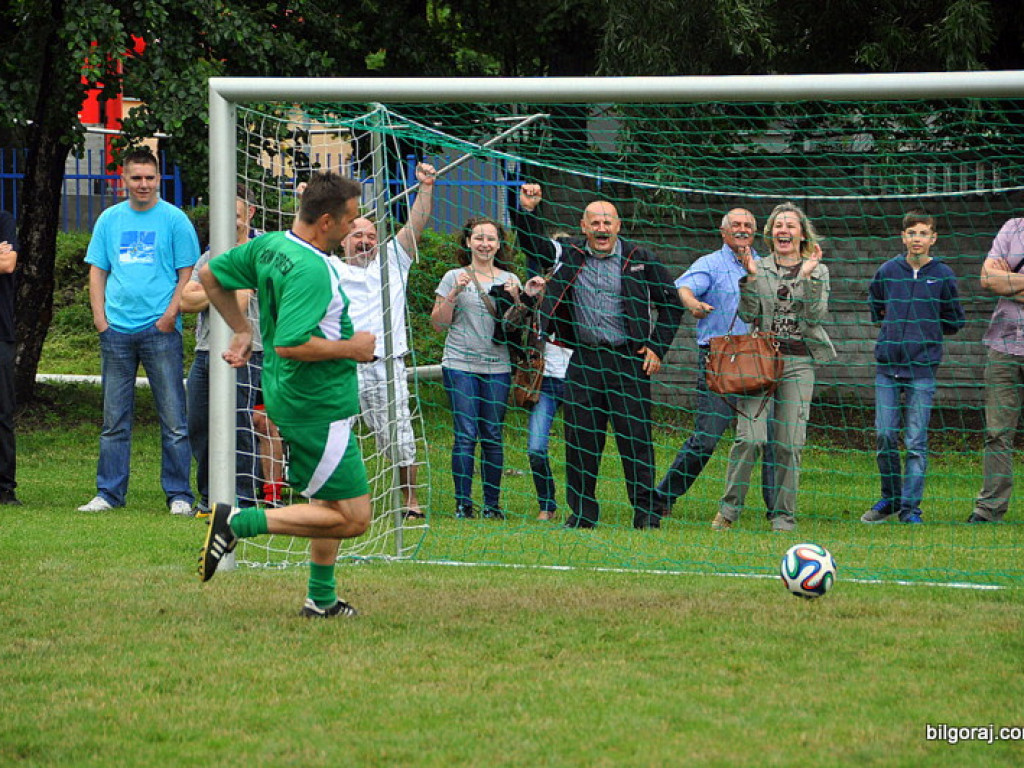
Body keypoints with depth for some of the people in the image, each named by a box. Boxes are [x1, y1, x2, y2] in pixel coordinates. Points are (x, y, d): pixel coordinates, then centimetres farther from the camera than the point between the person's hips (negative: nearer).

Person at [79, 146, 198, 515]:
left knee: (173, 420, -4)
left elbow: (188, 274, 1)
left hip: (160, 332, -3)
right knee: (114, 421, 7)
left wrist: (170, 315, -10)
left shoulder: (174, 220, 2)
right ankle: (109, 493, 12)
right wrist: (100, 317, 2)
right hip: (116, 332, 3)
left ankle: (179, 495, 1)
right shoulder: (109, 220, 12)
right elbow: (97, 271, 15)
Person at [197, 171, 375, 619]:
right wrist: (351, 348, -18)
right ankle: (239, 523, -9)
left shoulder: (268, 246, 3)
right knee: (352, 518, -6)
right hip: (319, 408, -10)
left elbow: (210, 274, 16)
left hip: (289, 396, 10)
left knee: (330, 501, 25)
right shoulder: (311, 270, -25)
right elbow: (289, 344, -32)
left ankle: (321, 598, 31)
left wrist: (242, 330, 21)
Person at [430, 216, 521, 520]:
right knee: (466, 435, -7)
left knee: (493, 436, 2)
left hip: (498, 366, 2)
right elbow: (438, 323, 2)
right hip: (460, 365, -2)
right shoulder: (454, 277, 6)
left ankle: (492, 503, 8)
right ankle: (463, 503, -4)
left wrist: (514, 299, -6)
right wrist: (454, 294, -11)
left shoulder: (509, 280, 12)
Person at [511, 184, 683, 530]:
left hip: (629, 360, -2)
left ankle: (645, 509, 4)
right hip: (583, 360, 2)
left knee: (635, 436, -4)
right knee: (580, 437, 3)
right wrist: (527, 211, -7)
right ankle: (582, 511, 12)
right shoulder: (568, 255, 9)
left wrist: (658, 347, 1)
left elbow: (671, 303, 9)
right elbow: (532, 243, 11)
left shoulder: (640, 259, 4)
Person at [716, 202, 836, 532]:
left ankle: (783, 515, 8)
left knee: (790, 444, -2)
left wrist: (808, 276, -14)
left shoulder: (817, 271, 9)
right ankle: (729, 508, 1)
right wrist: (750, 277, -11)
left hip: (798, 363, 0)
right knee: (750, 437, -12)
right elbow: (747, 314, 1)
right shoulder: (758, 268, 10)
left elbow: (816, 315, -4)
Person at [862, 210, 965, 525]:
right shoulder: (888, 271, 5)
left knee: (916, 442, -3)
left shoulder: (942, 275, -1)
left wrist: (926, 331, 5)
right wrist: (890, 324, 13)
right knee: (885, 436, 2)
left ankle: (911, 507, 3)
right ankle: (891, 499, 18)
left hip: (922, 368, -2)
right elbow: (874, 305, 24)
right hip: (887, 366, 2)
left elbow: (955, 321, 8)